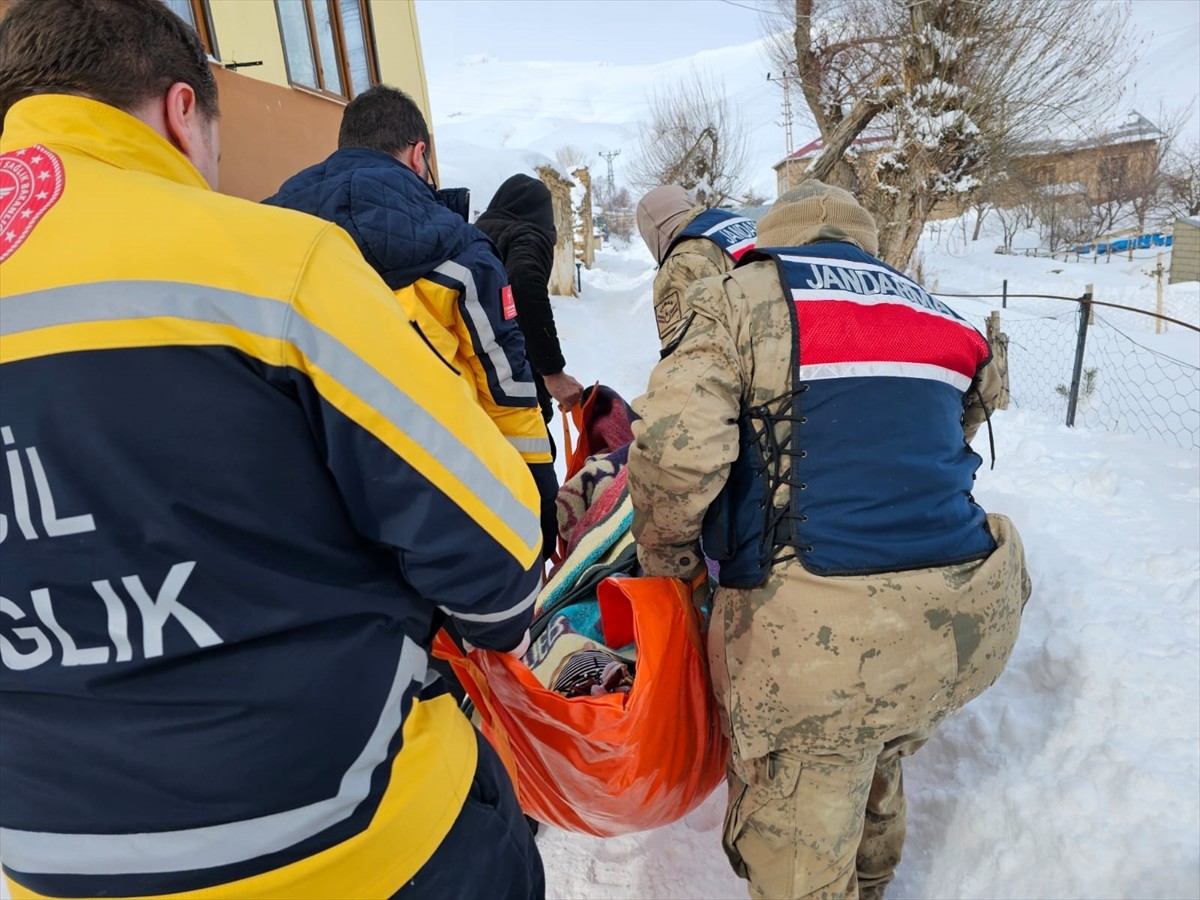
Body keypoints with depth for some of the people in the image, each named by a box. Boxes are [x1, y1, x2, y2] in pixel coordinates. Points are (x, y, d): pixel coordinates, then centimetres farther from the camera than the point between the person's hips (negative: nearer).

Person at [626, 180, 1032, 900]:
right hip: (970, 625, 8)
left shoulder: (745, 298, 0)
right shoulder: (936, 310, 20)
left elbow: (675, 444, -17)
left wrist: (666, 561, 0)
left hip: (819, 639, -7)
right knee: (874, 760, 35)